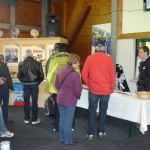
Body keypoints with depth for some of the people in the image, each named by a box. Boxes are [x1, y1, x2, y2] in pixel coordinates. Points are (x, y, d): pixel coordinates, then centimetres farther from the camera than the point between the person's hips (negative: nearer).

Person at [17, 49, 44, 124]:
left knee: (26, 102, 11)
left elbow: (19, 75, -2)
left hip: (26, 84, 1)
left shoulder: (21, 63, -3)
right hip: (34, 84, -1)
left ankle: (26, 119, 19)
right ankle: (34, 119, 11)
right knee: (34, 102, 5)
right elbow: (41, 75, -6)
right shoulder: (37, 63, -7)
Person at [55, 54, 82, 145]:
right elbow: (78, 90, -18)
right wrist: (78, 96, 3)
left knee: (62, 119, 19)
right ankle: (68, 140, 22)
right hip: (70, 101, -6)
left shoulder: (60, 71, -1)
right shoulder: (75, 74, -22)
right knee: (68, 121, 7)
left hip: (60, 99, 6)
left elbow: (57, 85, 9)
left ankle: (62, 138, 32)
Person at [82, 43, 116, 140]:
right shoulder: (109, 59, -4)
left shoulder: (90, 58, -4)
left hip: (93, 89, 0)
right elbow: (113, 75, 0)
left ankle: (91, 133, 13)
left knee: (92, 111, 9)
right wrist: (111, 89, 11)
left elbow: (84, 74, -4)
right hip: (106, 90, 1)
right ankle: (101, 131, 24)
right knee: (103, 111, 14)